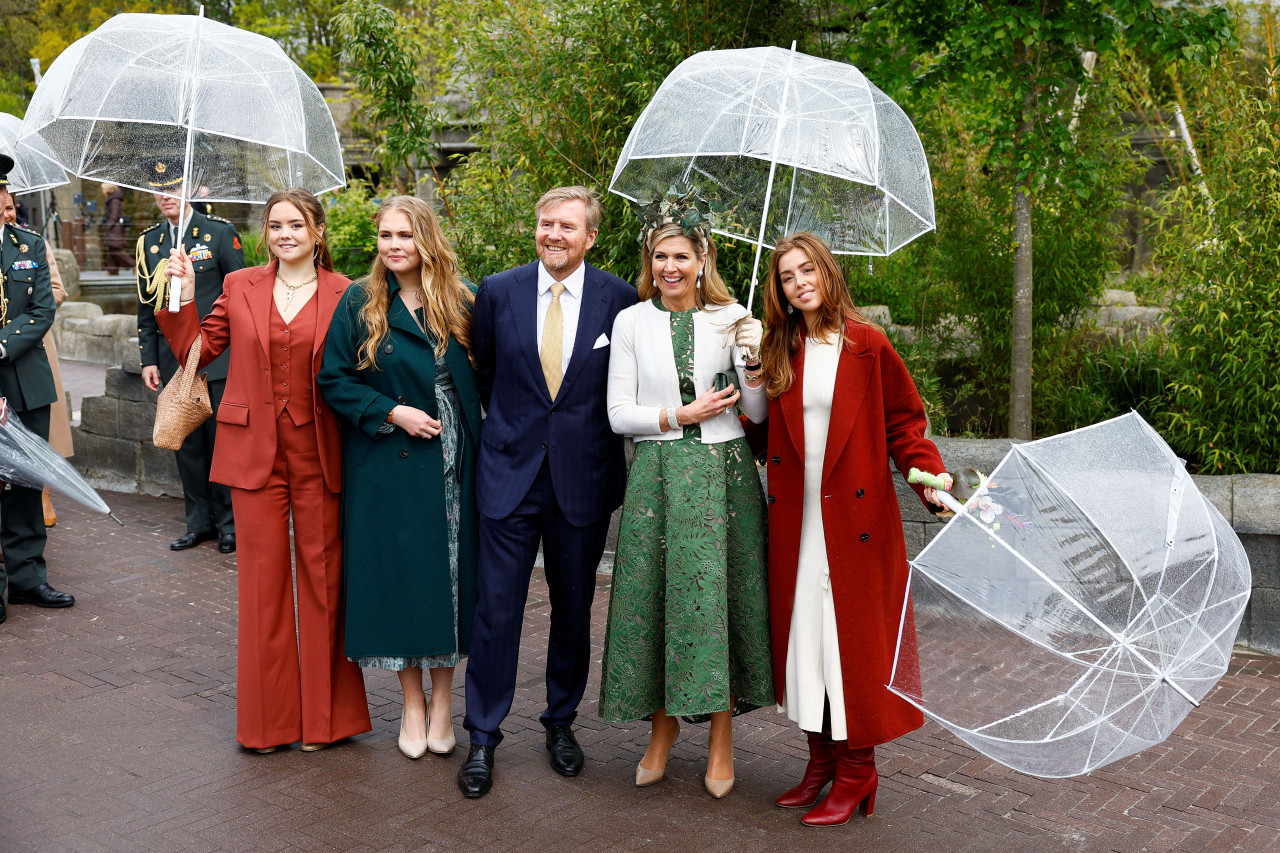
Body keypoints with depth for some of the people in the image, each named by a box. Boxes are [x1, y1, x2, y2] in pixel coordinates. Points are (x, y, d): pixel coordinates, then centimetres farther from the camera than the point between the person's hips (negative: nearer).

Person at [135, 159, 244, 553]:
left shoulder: (220, 233, -2)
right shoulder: (148, 242, 10)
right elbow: (146, 306, 13)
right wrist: (148, 359, 7)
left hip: (218, 358, -4)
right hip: (174, 359, 4)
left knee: (223, 440, 0)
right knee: (187, 443, 9)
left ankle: (230, 524, 12)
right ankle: (199, 523, 20)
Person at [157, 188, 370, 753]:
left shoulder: (343, 294, 2)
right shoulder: (240, 287, 7)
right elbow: (197, 349, 11)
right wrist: (184, 298, 0)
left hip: (319, 454, -1)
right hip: (255, 450, 1)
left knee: (322, 577, 5)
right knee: (262, 579, 6)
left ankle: (324, 715, 19)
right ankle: (268, 719, 19)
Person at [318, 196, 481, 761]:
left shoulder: (459, 302, 5)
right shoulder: (359, 303, -1)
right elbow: (334, 380, -2)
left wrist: (479, 434, -3)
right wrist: (392, 412, -14)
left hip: (450, 461, 2)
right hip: (387, 463, -1)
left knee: (448, 572, 6)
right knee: (398, 572, 3)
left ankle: (442, 703, 21)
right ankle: (412, 705, 19)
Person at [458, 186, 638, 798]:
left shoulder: (619, 299, -3)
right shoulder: (497, 292, 1)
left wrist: (592, 433, 5)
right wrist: (510, 425, 12)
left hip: (584, 474, 0)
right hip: (510, 471, 0)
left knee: (573, 607, 12)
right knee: (496, 608, 1)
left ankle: (562, 722, 30)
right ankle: (483, 736, 15)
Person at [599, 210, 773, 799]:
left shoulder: (731, 320, 6)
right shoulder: (632, 322, 5)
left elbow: (758, 413, 5)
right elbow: (618, 413, 2)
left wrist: (753, 361, -11)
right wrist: (678, 416, -10)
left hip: (722, 473, 0)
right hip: (657, 474, 0)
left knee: (719, 594, 0)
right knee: (655, 597, 1)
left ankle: (721, 737, 14)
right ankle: (663, 725, 22)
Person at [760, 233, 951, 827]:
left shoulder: (867, 344, -3)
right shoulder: (781, 352, 9)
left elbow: (904, 421, -2)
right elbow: (765, 429, 13)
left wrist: (930, 477, -15)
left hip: (854, 517, -4)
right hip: (796, 521, 4)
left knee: (853, 636, 0)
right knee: (802, 633, 8)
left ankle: (855, 772, 11)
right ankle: (821, 759, 22)